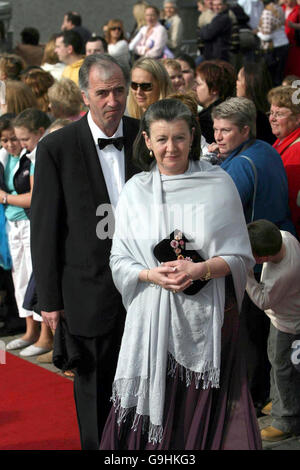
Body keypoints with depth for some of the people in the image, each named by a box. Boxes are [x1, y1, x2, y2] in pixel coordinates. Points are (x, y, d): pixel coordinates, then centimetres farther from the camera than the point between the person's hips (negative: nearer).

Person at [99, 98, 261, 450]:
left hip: (206, 319, -1)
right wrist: (153, 275, -12)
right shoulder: (135, 190, 5)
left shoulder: (219, 185, 0)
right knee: (152, 416, 3)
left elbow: (241, 256, 2)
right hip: (153, 319, 1)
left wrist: (200, 269, -15)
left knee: (205, 417, 2)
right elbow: (119, 260, 7)